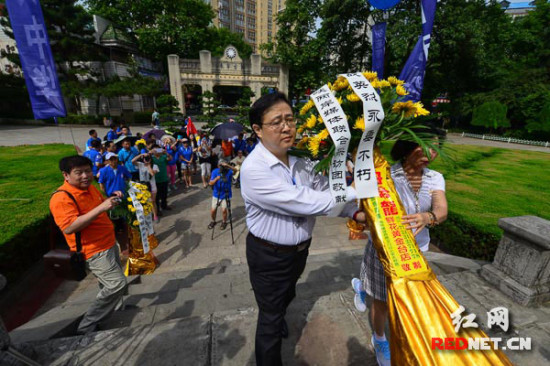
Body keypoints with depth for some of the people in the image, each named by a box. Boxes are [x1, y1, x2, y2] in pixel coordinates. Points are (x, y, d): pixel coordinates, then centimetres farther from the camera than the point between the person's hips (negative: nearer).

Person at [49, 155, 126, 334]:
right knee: (117, 283, -14)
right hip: (94, 251, -9)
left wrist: (111, 198, 0)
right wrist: (101, 207, -38)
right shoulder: (61, 198, -21)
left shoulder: (89, 187, 5)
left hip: (108, 244, 9)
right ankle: (87, 326, 4)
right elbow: (69, 228, -32)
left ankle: (115, 306, 49)